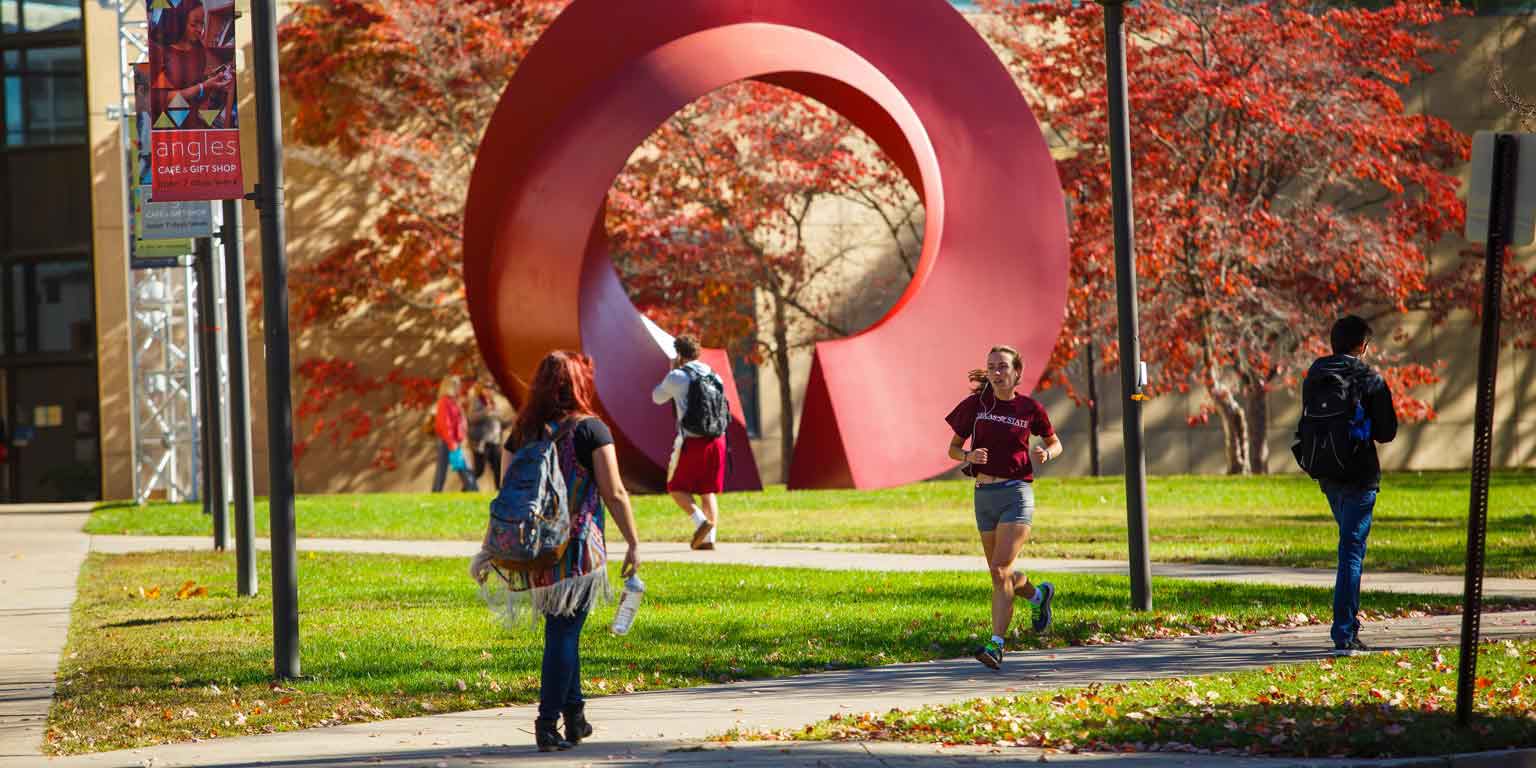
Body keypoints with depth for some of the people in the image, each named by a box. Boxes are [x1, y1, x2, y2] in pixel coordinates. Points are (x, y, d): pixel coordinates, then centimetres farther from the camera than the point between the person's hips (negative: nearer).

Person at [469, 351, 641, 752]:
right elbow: (614, 493, -8)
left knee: (562, 630, 18)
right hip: (576, 547, -5)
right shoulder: (590, 429, -6)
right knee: (564, 632, -2)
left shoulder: (521, 432, 7)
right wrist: (633, 542, -1)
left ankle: (574, 715, 24)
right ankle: (548, 724, -5)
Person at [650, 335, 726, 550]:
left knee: (677, 487, 7)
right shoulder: (714, 376, 11)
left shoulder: (677, 377, -4)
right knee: (708, 491, 10)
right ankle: (709, 538, 1)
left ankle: (701, 520, -15)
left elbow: (657, 397, 13)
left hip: (691, 440, -5)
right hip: (717, 438, 5)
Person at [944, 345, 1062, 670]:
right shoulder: (976, 405, 2)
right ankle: (1038, 594, 45)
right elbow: (953, 448, 9)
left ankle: (996, 644, -18)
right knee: (1001, 575, 14)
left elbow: (1054, 443, 15)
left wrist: (1046, 453, -8)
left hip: (1017, 494, -4)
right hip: (984, 494, 4)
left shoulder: (1029, 408, 0)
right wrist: (969, 456, -13)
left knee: (1001, 570, -17)